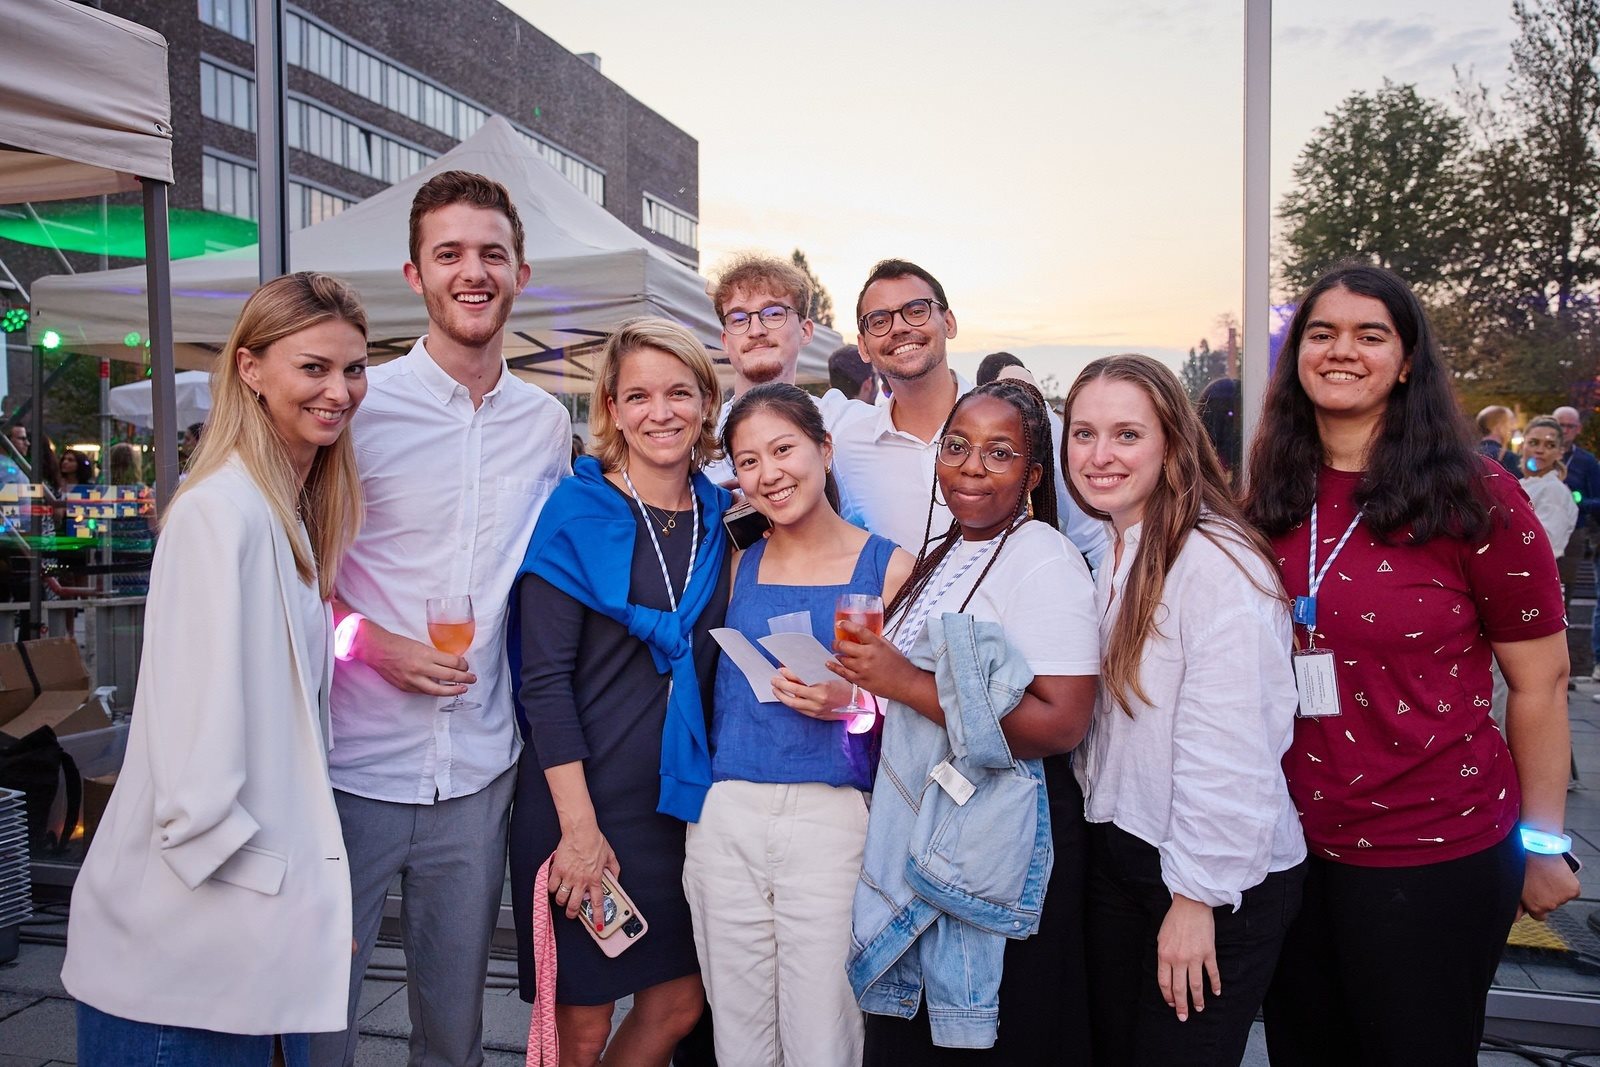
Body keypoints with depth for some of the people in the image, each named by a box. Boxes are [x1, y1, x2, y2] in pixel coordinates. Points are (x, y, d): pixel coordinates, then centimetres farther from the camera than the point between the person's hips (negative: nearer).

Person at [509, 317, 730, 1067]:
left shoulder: (721, 518, 4)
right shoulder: (576, 514, -10)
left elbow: (715, 661, 10)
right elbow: (545, 680, -13)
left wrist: (715, 788, 2)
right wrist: (579, 827, -17)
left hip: (683, 799, 5)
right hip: (584, 798, -5)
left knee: (679, 1002, 15)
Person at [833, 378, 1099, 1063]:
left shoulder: (1043, 558, -15)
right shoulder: (945, 556, 10)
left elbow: (1060, 725, -24)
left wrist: (906, 683, -24)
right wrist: (862, 681, 4)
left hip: (995, 847, -8)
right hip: (917, 837, 8)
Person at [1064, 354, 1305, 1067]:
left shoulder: (1215, 561, -21)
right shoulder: (1113, 558, 7)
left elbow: (1229, 748, -23)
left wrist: (1197, 897, -19)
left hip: (1220, 881, -8)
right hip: (1117, 850, 8)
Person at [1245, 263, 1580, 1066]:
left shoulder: (1474, 498, -11)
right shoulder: (1274, 500, 0)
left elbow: (1539, 681, -6)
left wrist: (1543, 843, -4)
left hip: (1437, 855, -4)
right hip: (1291, 846, 4)